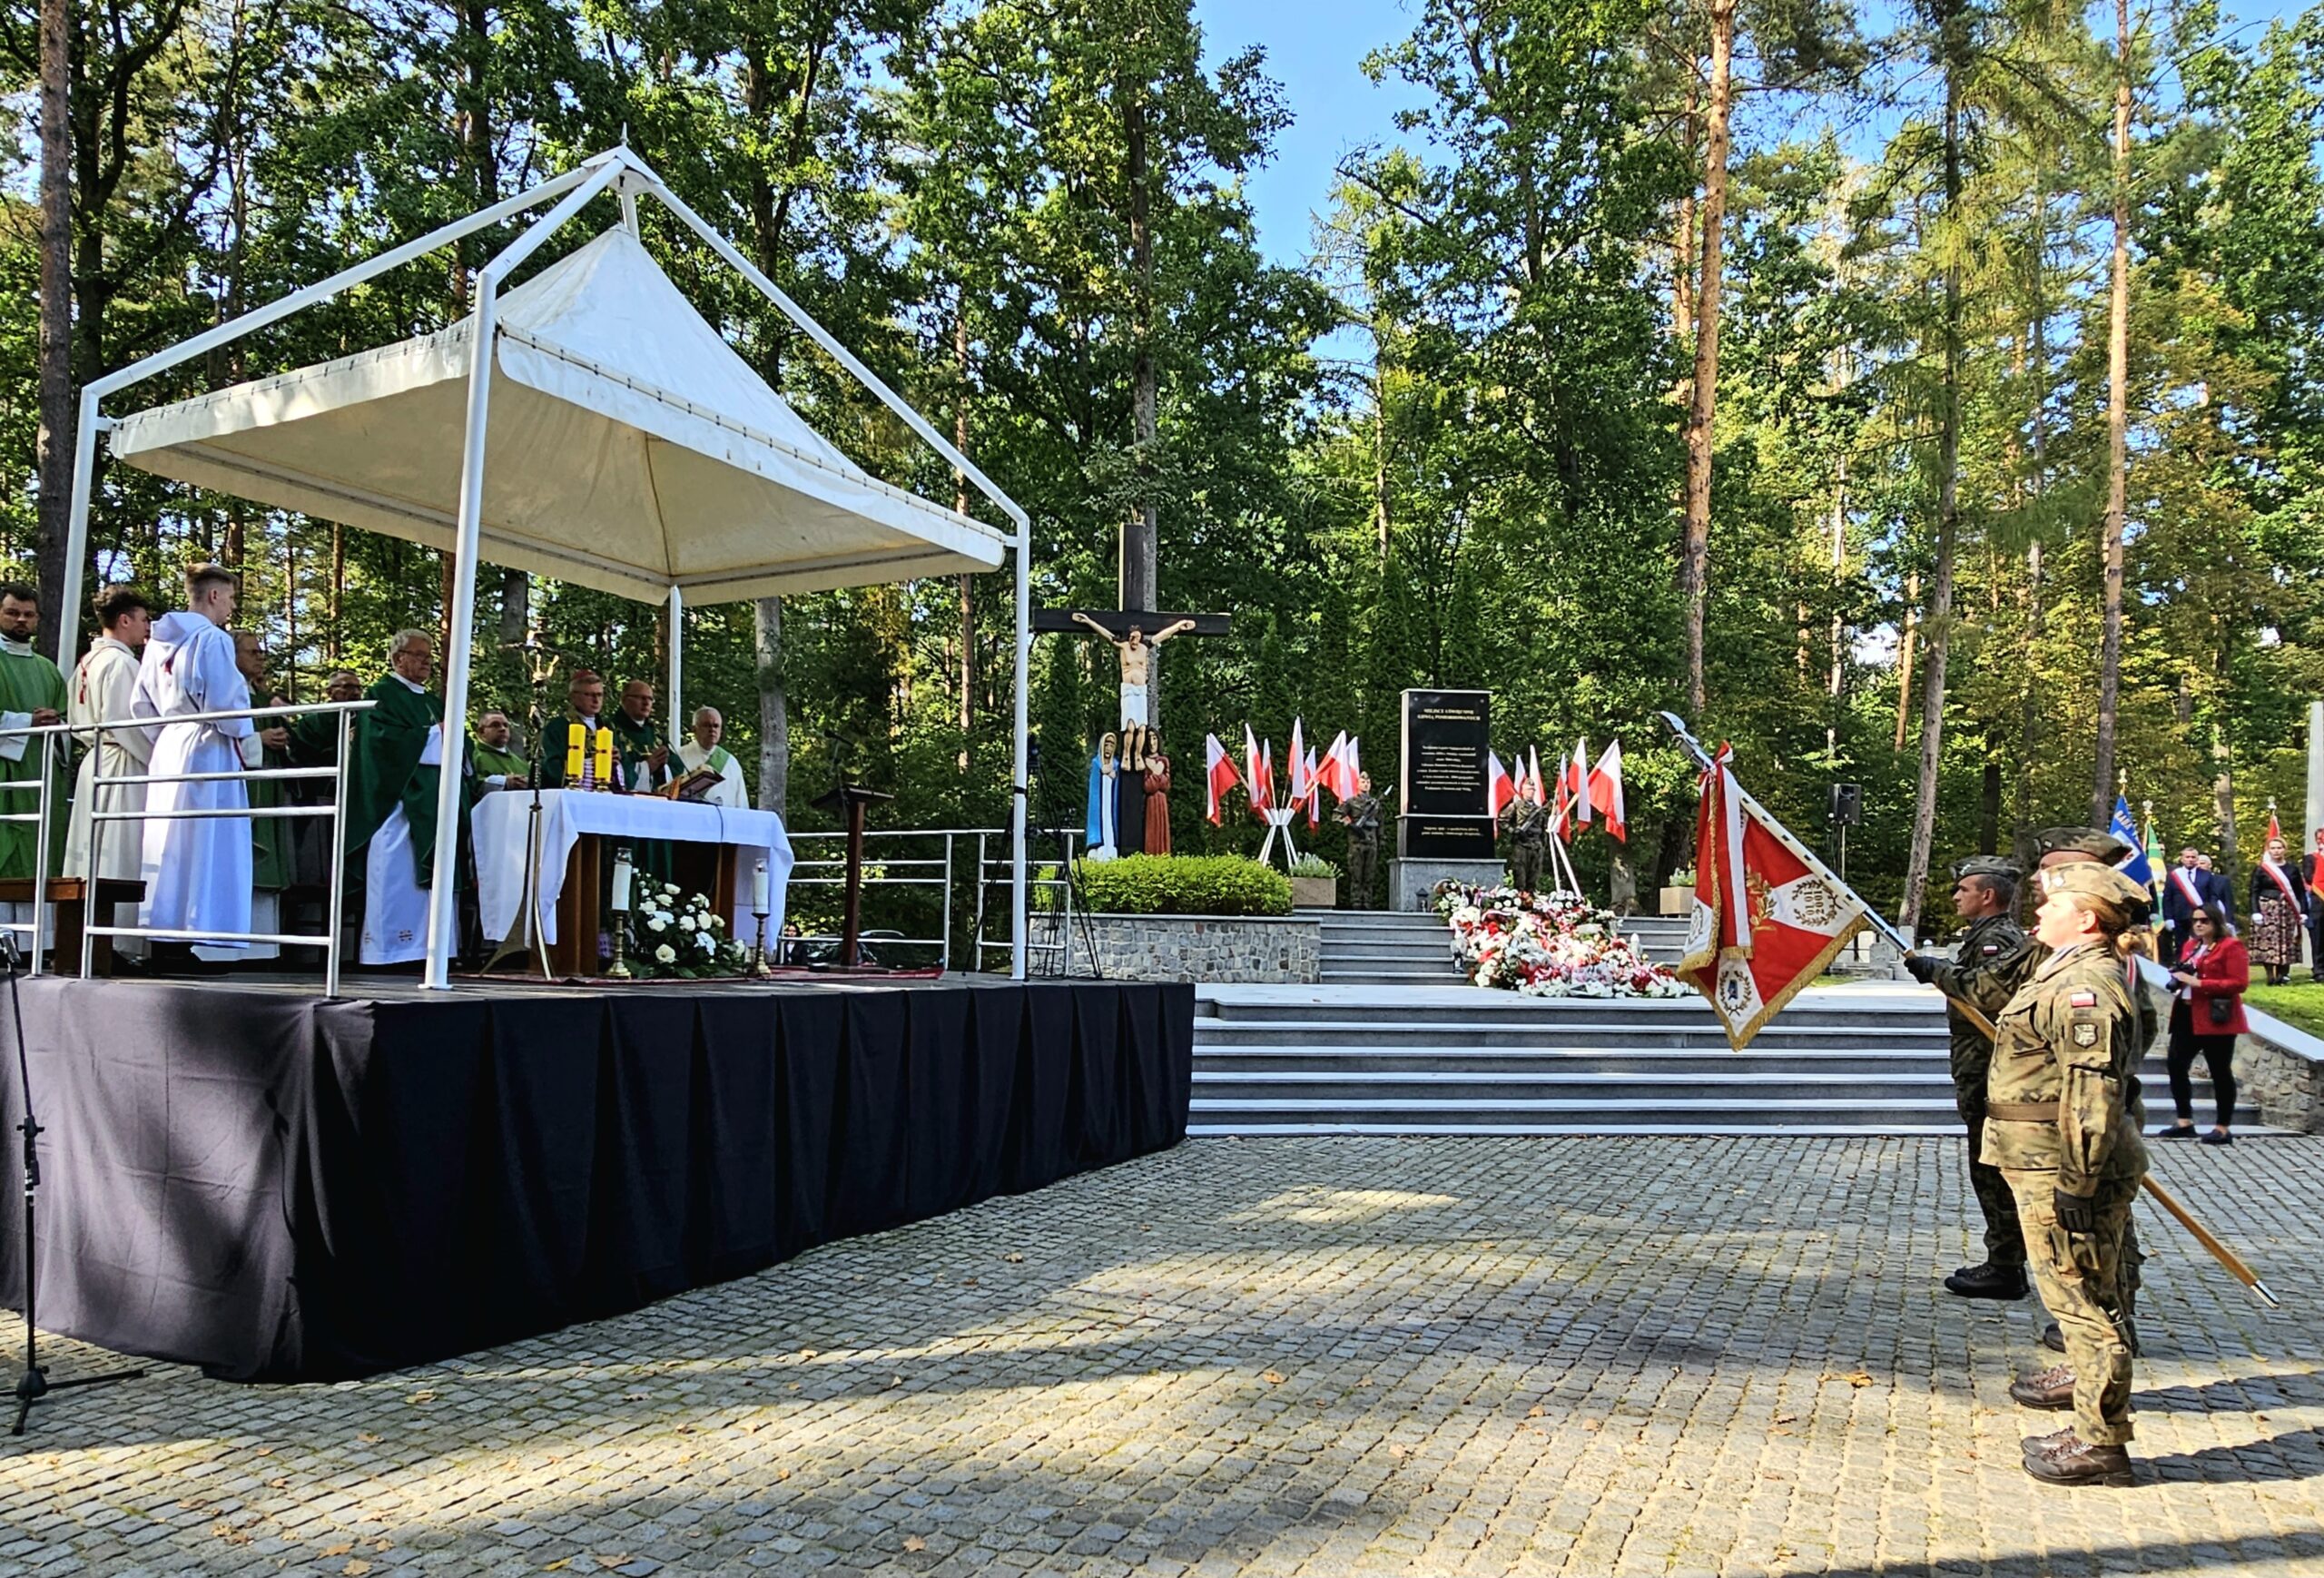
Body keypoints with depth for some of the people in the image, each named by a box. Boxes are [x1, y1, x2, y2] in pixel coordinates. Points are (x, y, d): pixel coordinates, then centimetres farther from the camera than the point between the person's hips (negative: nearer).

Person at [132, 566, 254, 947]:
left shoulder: (159, 641, 14)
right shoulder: (212, 638, -10)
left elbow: (141, 704, 15)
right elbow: (224, 702, -16)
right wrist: (247, 742, -4)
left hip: (168, 749, 8)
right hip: (208, 750, -8)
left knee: (167, 842, 10)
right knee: (206, 845, -6)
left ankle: (162, 930, 12)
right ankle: (200, 928, -8)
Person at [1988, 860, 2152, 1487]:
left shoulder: (2086, 986, -21)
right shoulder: (2071, 975, 14)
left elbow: (2092, 1094, -26)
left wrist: (2076, 1185, -25)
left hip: (2065, 1170, -11)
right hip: (2053, 1164, 11)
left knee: (2081, 1293, -4)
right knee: (2073, 1290, 28)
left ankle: (2098, 1441, 3)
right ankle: (2085, 1376, 47)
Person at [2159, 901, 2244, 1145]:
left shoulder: (2231, 946, -7)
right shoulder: (2191, 946, 17)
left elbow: (2239, 983, -16)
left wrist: (2198, 983, -21)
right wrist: (2179, 977, 7)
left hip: (2215, 1018, -8)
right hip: (2187, 1015, 8)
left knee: (2220, 1072, 0)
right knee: (2175, 1063, 4)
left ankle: (2222, 1129, 8)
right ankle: (2185, 1122, 12)